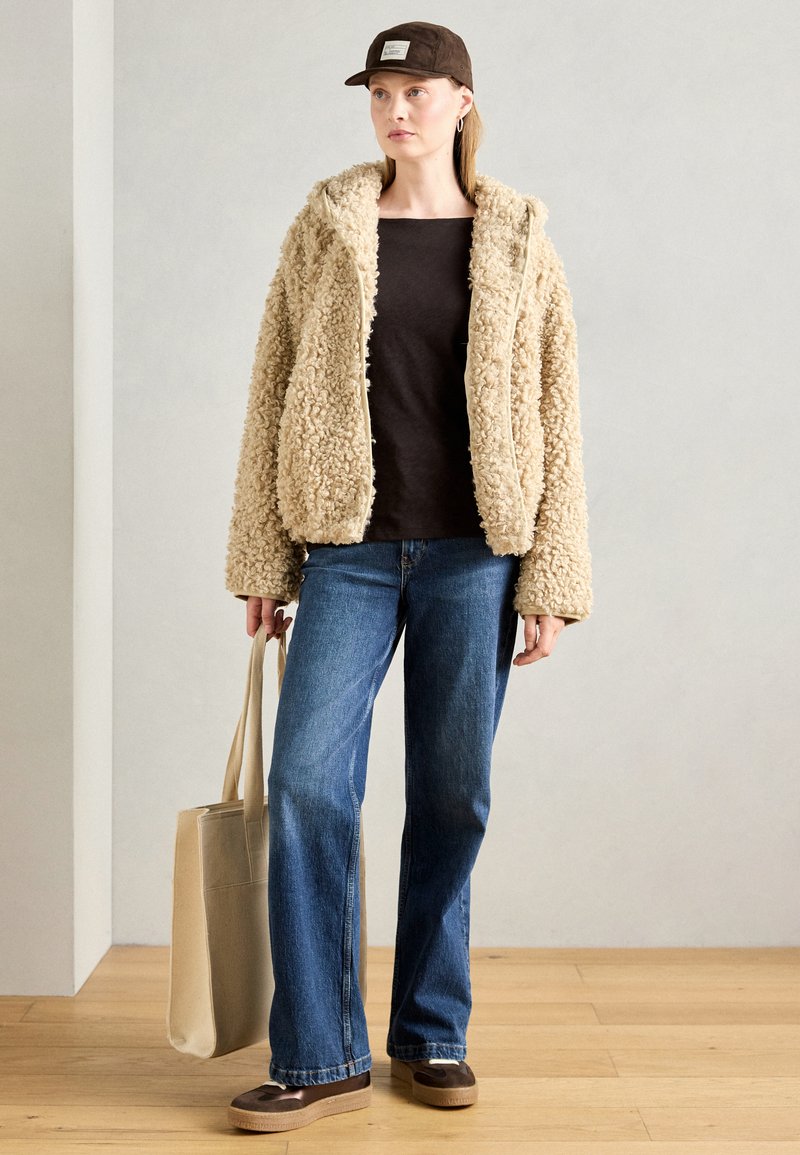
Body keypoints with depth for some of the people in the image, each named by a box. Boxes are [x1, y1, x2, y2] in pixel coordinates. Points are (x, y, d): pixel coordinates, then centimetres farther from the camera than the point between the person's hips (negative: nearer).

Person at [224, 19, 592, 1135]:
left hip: (474, 555, 0)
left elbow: (555, 415, 3)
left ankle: (432, 1036, 22)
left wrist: (552, 579, -3)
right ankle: (319, 1059, 4)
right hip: (352, 549, 1)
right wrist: (263, 560, 2)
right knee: (307, 783, -8)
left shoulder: (518, 243, 5)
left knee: (453, 796, 6)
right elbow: (273, 395, 6)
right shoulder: (323, 230, 6)